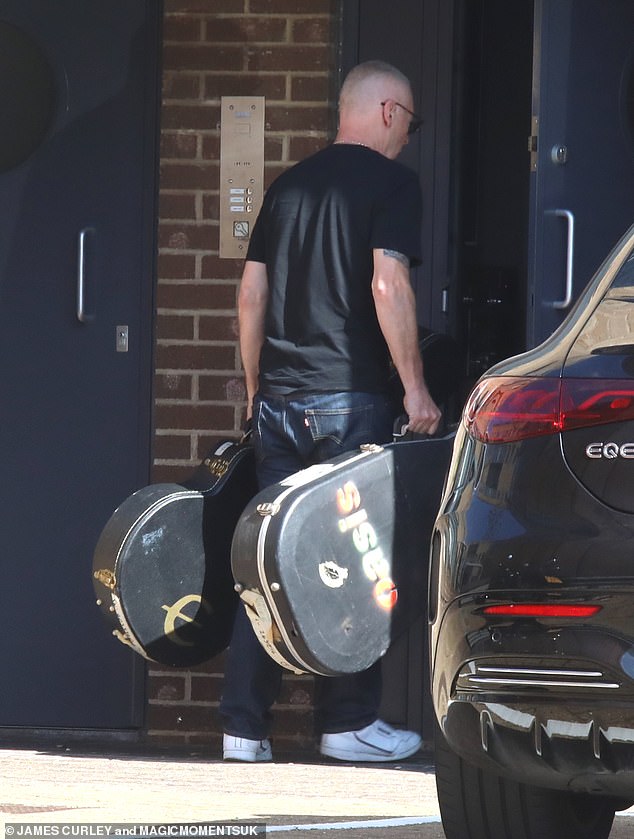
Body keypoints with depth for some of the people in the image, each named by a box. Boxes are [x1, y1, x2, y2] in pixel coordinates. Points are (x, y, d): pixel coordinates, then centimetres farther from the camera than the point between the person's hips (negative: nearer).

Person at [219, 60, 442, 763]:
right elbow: (388, 286, -14)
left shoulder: (289, 184, 15)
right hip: (348, 398, -6)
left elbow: (251, 293, 15)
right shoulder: (391, 181, -3)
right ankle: (347, 722, 2)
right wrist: (414, 387, -10)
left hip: (279, 399, 6)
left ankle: (243, 726, 4)